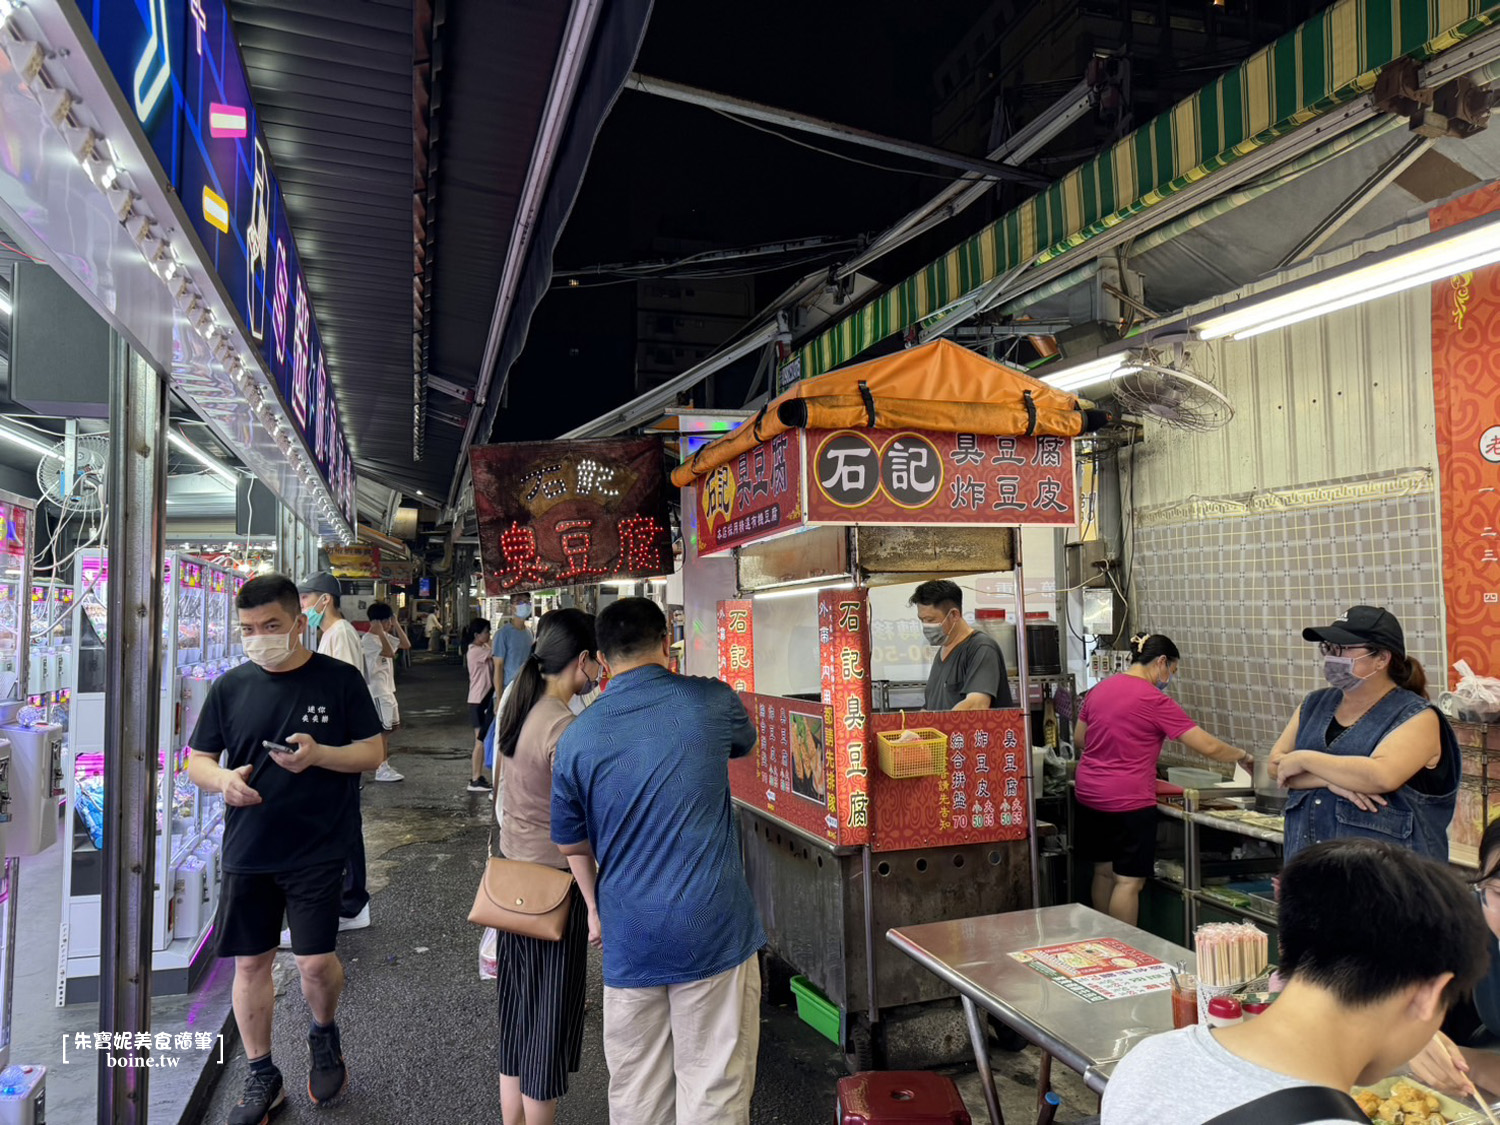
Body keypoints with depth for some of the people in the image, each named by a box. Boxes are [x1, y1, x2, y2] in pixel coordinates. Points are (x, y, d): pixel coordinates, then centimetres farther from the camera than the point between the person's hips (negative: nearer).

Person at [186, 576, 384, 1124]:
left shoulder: (339, 679, -6)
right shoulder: (231, 686, 2)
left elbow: (373, 752, -3)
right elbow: (197, 760, 8)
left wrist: (319, 755, -21)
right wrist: (221, 779, -15)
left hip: (317, 850, -3)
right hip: (247, 852, 3)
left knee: (316, 962, -3)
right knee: (250, 963, 10)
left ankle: (324, 1033, 31)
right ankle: (262, 1077, 30)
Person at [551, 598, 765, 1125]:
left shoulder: (577, 737, -4)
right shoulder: (711, 701, -6)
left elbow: (573, 845, 9)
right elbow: (745, 741, 18)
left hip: (629, 940, 2)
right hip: (714, 929, -1)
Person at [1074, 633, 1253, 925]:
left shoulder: (1099, 690, 7)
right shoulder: (1155, 701, -14)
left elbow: (1079, 738, 17)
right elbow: (1208, 747, -11)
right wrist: (1244, 756, 6)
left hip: (1089, 794, 8)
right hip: (1128, 802, -7)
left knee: (1104, 871, 17)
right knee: (1129, 880, 2)